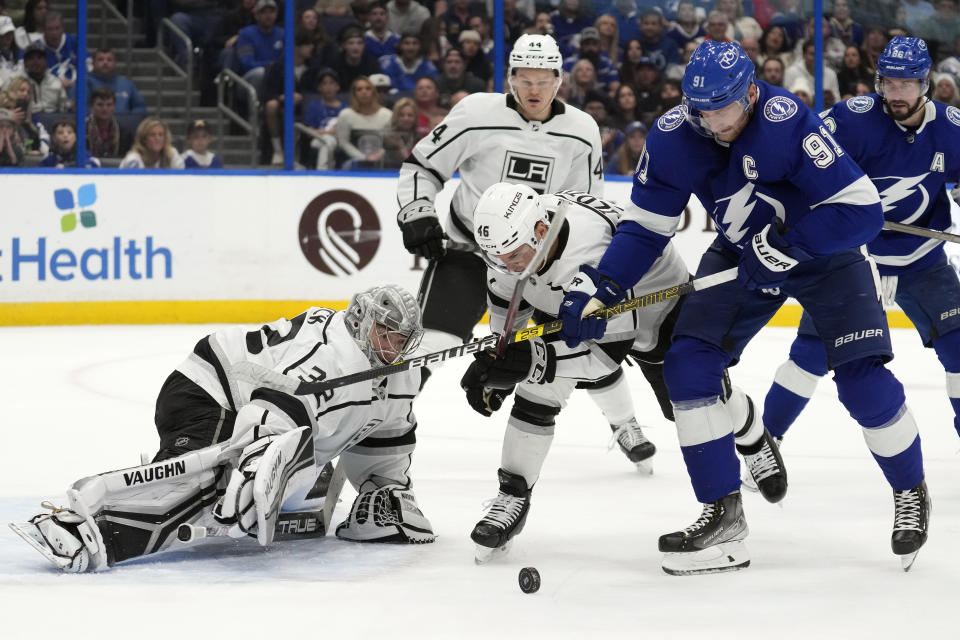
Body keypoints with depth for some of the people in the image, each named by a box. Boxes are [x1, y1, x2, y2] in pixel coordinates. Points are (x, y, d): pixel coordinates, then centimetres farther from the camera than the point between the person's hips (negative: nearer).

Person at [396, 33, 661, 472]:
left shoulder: (581, 132, -6)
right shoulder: (477, 115, -15)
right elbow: (421, 166, -5)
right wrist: (417, 216, -17)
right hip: (469, 247, -3)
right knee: (429, 345, -17)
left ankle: (624, 423, 23)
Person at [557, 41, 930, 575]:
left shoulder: (787, 122, -31)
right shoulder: (673, 139, -16)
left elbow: (863, 210, -32)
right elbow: (645, 227, -6)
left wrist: (783, 247, -35)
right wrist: (598, 292, -19)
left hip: (825, 249, -4)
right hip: (743, 253, 5)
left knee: (863, 380, -16)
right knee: (688, 364, -13)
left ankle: (911, 491, 12)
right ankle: (723, 514, -1)